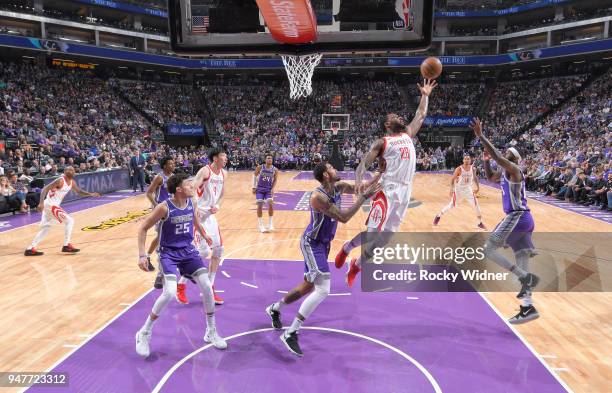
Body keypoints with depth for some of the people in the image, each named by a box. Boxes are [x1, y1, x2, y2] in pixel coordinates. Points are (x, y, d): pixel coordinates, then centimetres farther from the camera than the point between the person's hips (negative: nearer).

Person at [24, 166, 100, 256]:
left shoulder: (72, 182, 7)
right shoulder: (60, 181, -19)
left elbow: (79, 192, 18)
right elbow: (45, 189, -23)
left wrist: (91, 194, 1)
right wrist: (41, 203, -34)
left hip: (52, 205, 10)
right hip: (51, 205, -10)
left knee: (46, 227, 16)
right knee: (69, 221, -9)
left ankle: (30, 249, 22)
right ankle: (66, 245, -3)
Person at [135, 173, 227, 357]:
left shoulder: (192, 202, -4)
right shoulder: (164, 207, -20)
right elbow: (143, 229, -11)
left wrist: (203, 235, 33)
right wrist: (142, 255, -15)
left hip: (188, 250, 5)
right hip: (169, 253, -5)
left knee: (207, 287, -4)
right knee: (170, 293, -22)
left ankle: (211, 332, 15)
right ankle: (144, 333, 3)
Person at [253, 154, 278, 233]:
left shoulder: (275, 170, -6)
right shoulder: (260, 167, -9)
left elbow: (275, 180, 5)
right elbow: (255, 176, 4)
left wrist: (272, 189, -8)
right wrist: (254, 187, 0)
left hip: (269, 190, 1)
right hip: (259, 189, -1)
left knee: (270, 204, -16)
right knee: (259, 206, -4)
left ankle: (270, 224, 0)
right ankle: (261, 226, 7)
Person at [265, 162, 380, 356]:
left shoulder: (338, 187, 0)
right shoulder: (318, 196, -26)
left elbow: (360, 189, 11)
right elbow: (343, 217, -29)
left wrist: (380, 174, 0)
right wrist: (364, 197, -26)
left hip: (322, 244, 9)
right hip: (312, 245, -9)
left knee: (308, 287, 20)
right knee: (323, 290, -19)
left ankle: (274, 309, 42)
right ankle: (290, 334, -10)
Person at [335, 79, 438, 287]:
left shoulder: (408, 135, 20)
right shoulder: (382, 142, 2)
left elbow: (421, 115, 30)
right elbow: (364, 164, -5)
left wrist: (425, 96, 25)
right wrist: (358, 181, -23)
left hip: (405, 191, 6)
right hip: (388, 190, -6)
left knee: (387, 235, 6)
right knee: (373, 232, -13)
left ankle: (357, 264, 22)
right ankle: (346, 249, 16)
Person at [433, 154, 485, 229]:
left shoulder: (473, 169, -6)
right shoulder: (459, 169, -18)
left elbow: (475, 178, 12)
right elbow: (452, 179, -13)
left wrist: (478, 187, 7)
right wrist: (452, 189, -23)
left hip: (468, 189, 3)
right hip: (459, 189, -3)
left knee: (476, 204, -4)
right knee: (452, 205, -1)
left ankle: (480, 223, 10)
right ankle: (438, 215, 20)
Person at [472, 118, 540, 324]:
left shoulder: (513, 169, -8)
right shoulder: (504, 172, 18)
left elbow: (497, 156, -24)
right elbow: (490, 177, 35)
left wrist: (480, 136, -23)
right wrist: (486, 160, 20)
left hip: (516, 217, -10)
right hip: (523, 218, 10)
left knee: (488, 249, -6)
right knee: (521, 259, 8)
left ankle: (526, 277, -10)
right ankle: (528, 308, 10)